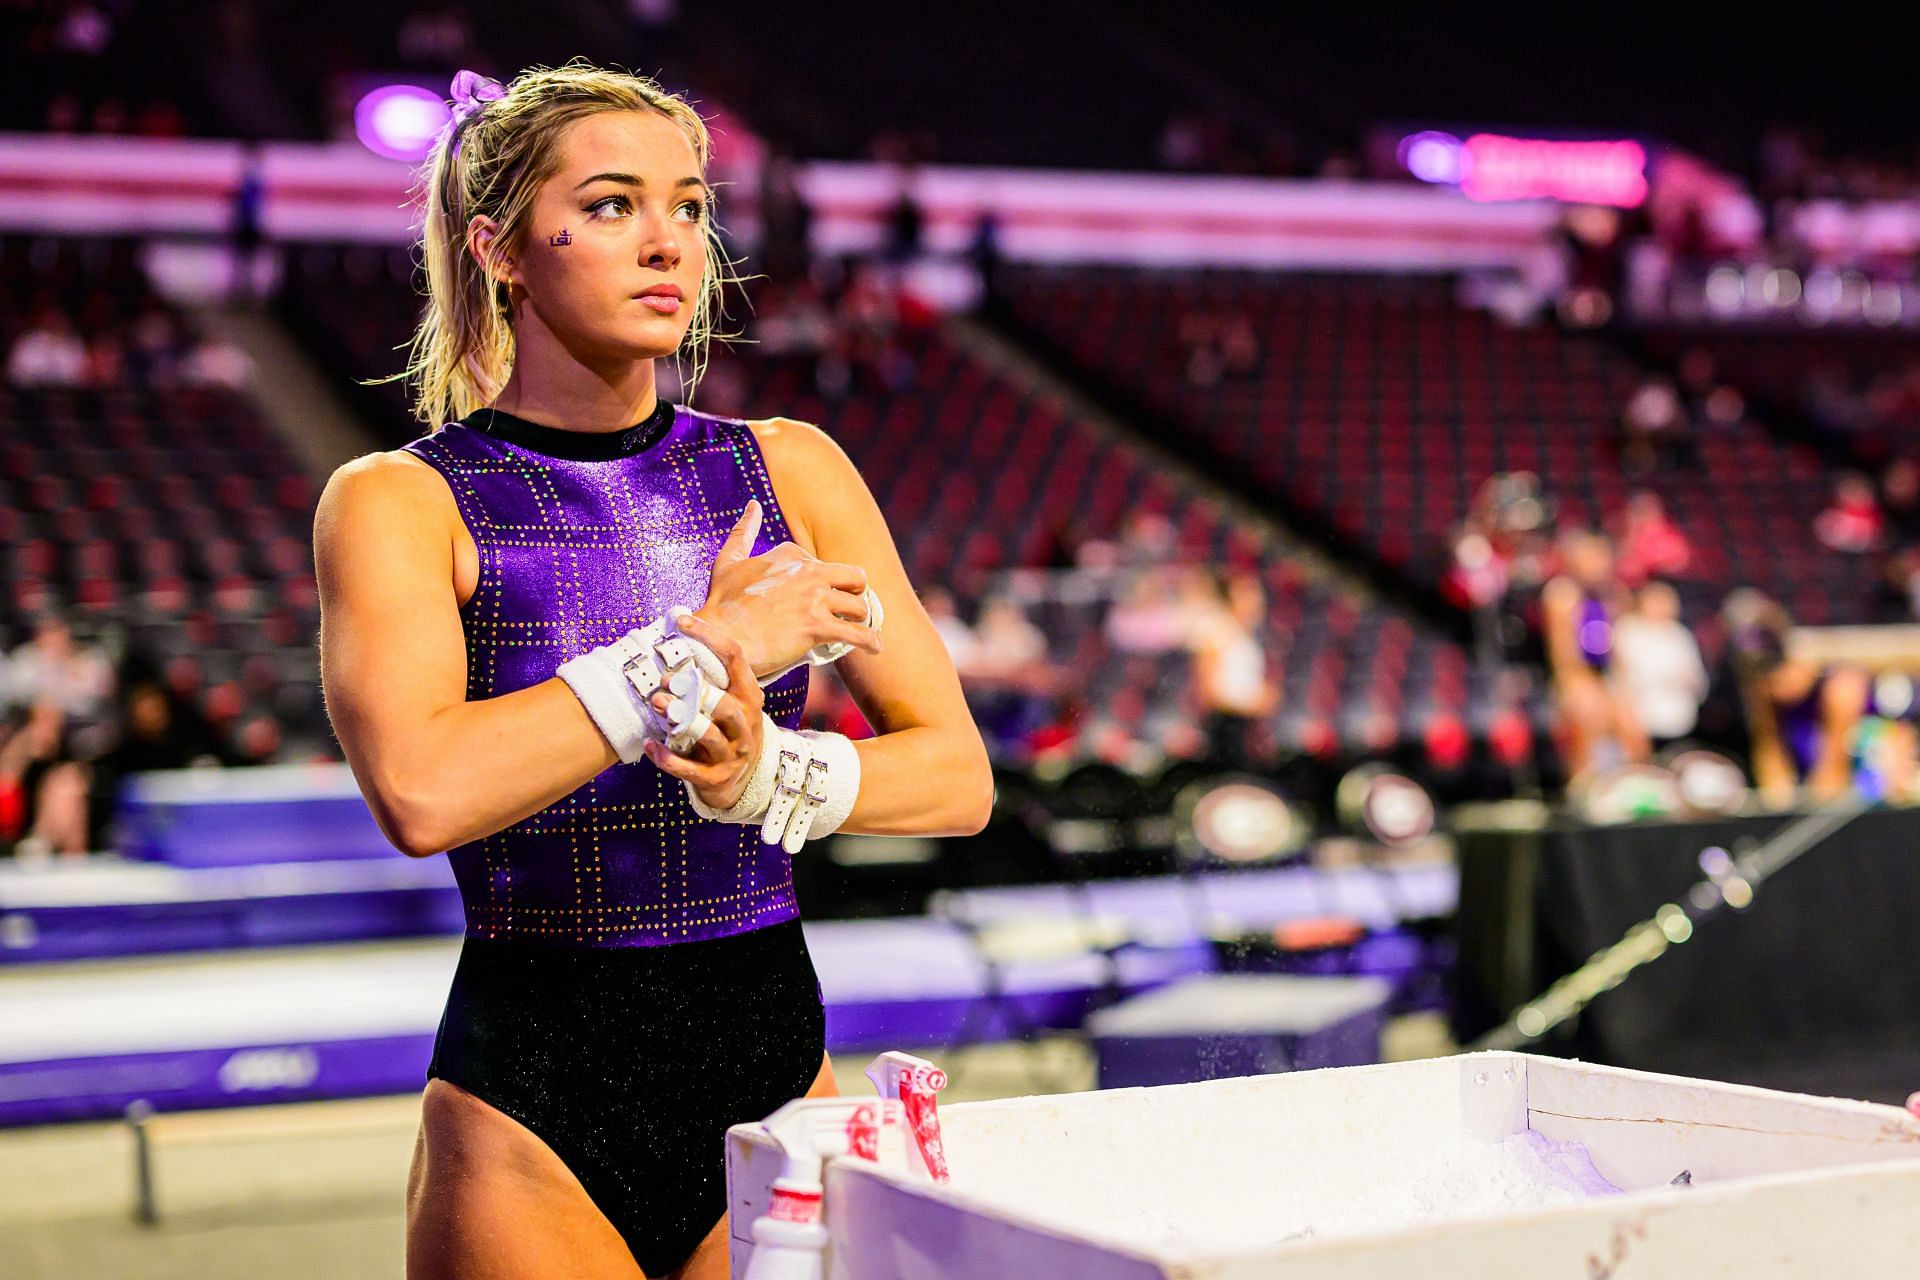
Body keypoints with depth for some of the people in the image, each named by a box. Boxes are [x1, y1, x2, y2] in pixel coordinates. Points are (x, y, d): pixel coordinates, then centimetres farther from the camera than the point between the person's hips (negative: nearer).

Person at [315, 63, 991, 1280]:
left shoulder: (788, 469, 5)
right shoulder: (397, 503, -5)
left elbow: (959, 777, 2)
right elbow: (421, 794, -23)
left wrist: (765, 778, -17)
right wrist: (710, 646, -18)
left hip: (776, 1077, 3)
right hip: (527, 1098, -3)